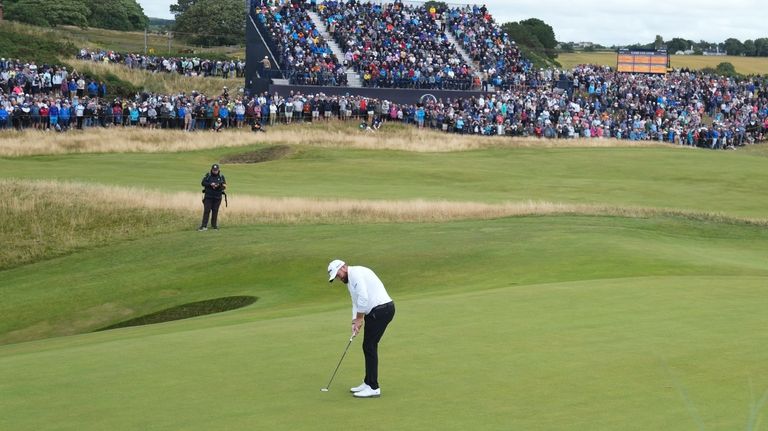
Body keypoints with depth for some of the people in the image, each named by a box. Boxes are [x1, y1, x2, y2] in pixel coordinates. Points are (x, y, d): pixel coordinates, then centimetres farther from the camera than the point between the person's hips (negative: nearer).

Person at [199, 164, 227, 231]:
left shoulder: (221, 177, 2)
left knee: (215, 211, 3)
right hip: (208, 197, -1)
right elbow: (203, 183, -4)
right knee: (206, 211, -7)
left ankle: (214, 225, 15)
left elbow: (224, 186, -3)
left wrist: (218, 186, -23)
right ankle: (204, 226, -11)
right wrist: (210, 184, -19)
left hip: (217, 197, 1)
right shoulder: (208, 175, 2)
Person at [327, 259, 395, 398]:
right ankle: (368, 383, 23)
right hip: (375, 311, 10)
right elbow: (356, 303, 22)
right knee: (368, 346, 14)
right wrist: (355, 322, 7)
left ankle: (373, 388, -7)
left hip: (381, 309, -10)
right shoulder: (350, 280, 21)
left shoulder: (356, 273, -12)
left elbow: (363, 297, -22)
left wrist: (359, 319, -12)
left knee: (370, 346, -9)